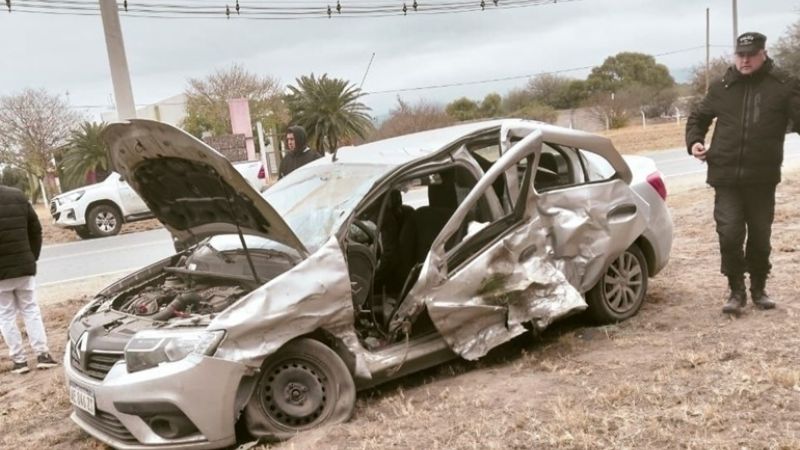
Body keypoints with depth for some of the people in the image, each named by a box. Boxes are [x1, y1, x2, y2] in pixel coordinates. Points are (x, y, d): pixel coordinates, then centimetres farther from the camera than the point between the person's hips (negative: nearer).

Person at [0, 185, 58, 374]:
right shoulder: (18, 196, 3)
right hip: (24, 266, 4)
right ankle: (43, 354, 8)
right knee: (30, 309, 13)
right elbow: (36, 229, 6)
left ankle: (19, 360, 8)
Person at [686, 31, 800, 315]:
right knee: (729, 235, -5)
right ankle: (736, 291, 11)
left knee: (760, 236, 10)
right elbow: (698, 118, 20)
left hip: (762, 177, -1)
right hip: (725, 176, 1)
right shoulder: (722, 87, 8)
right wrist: (694, 141, 2)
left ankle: (758, 289, 29)